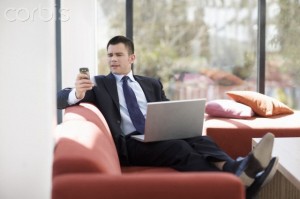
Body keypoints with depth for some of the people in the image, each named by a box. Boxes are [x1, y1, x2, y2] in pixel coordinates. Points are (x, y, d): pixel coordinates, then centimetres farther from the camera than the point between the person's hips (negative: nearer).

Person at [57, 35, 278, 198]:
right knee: (178, 147, -33)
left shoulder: (151, 83, 26)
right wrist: (77, 93, -22)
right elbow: (61, 98, 3)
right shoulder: (99, 84, 15)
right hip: (129, 143, -4)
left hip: (161, 137, 4)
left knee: (198, 139, -28)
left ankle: (237, 169, -57)